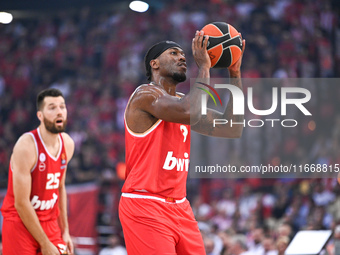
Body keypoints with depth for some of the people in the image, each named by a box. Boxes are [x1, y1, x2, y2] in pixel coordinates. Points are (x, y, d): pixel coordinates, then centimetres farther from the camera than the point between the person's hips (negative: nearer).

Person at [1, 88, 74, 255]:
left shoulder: (67, 144, 3)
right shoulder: (26, 146, -19)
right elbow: (21, 203, -19)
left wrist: (65, 231, 12)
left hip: (50, 224, 6)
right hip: (20, 223, -6)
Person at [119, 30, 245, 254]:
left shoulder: (182, 102, 18)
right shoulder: (146, 94, -9)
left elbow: (232, 128, 12)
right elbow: (190, 113, -27)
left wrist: (235, 74, 9)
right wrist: (204, 67, -16)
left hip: (180, 208, 9)